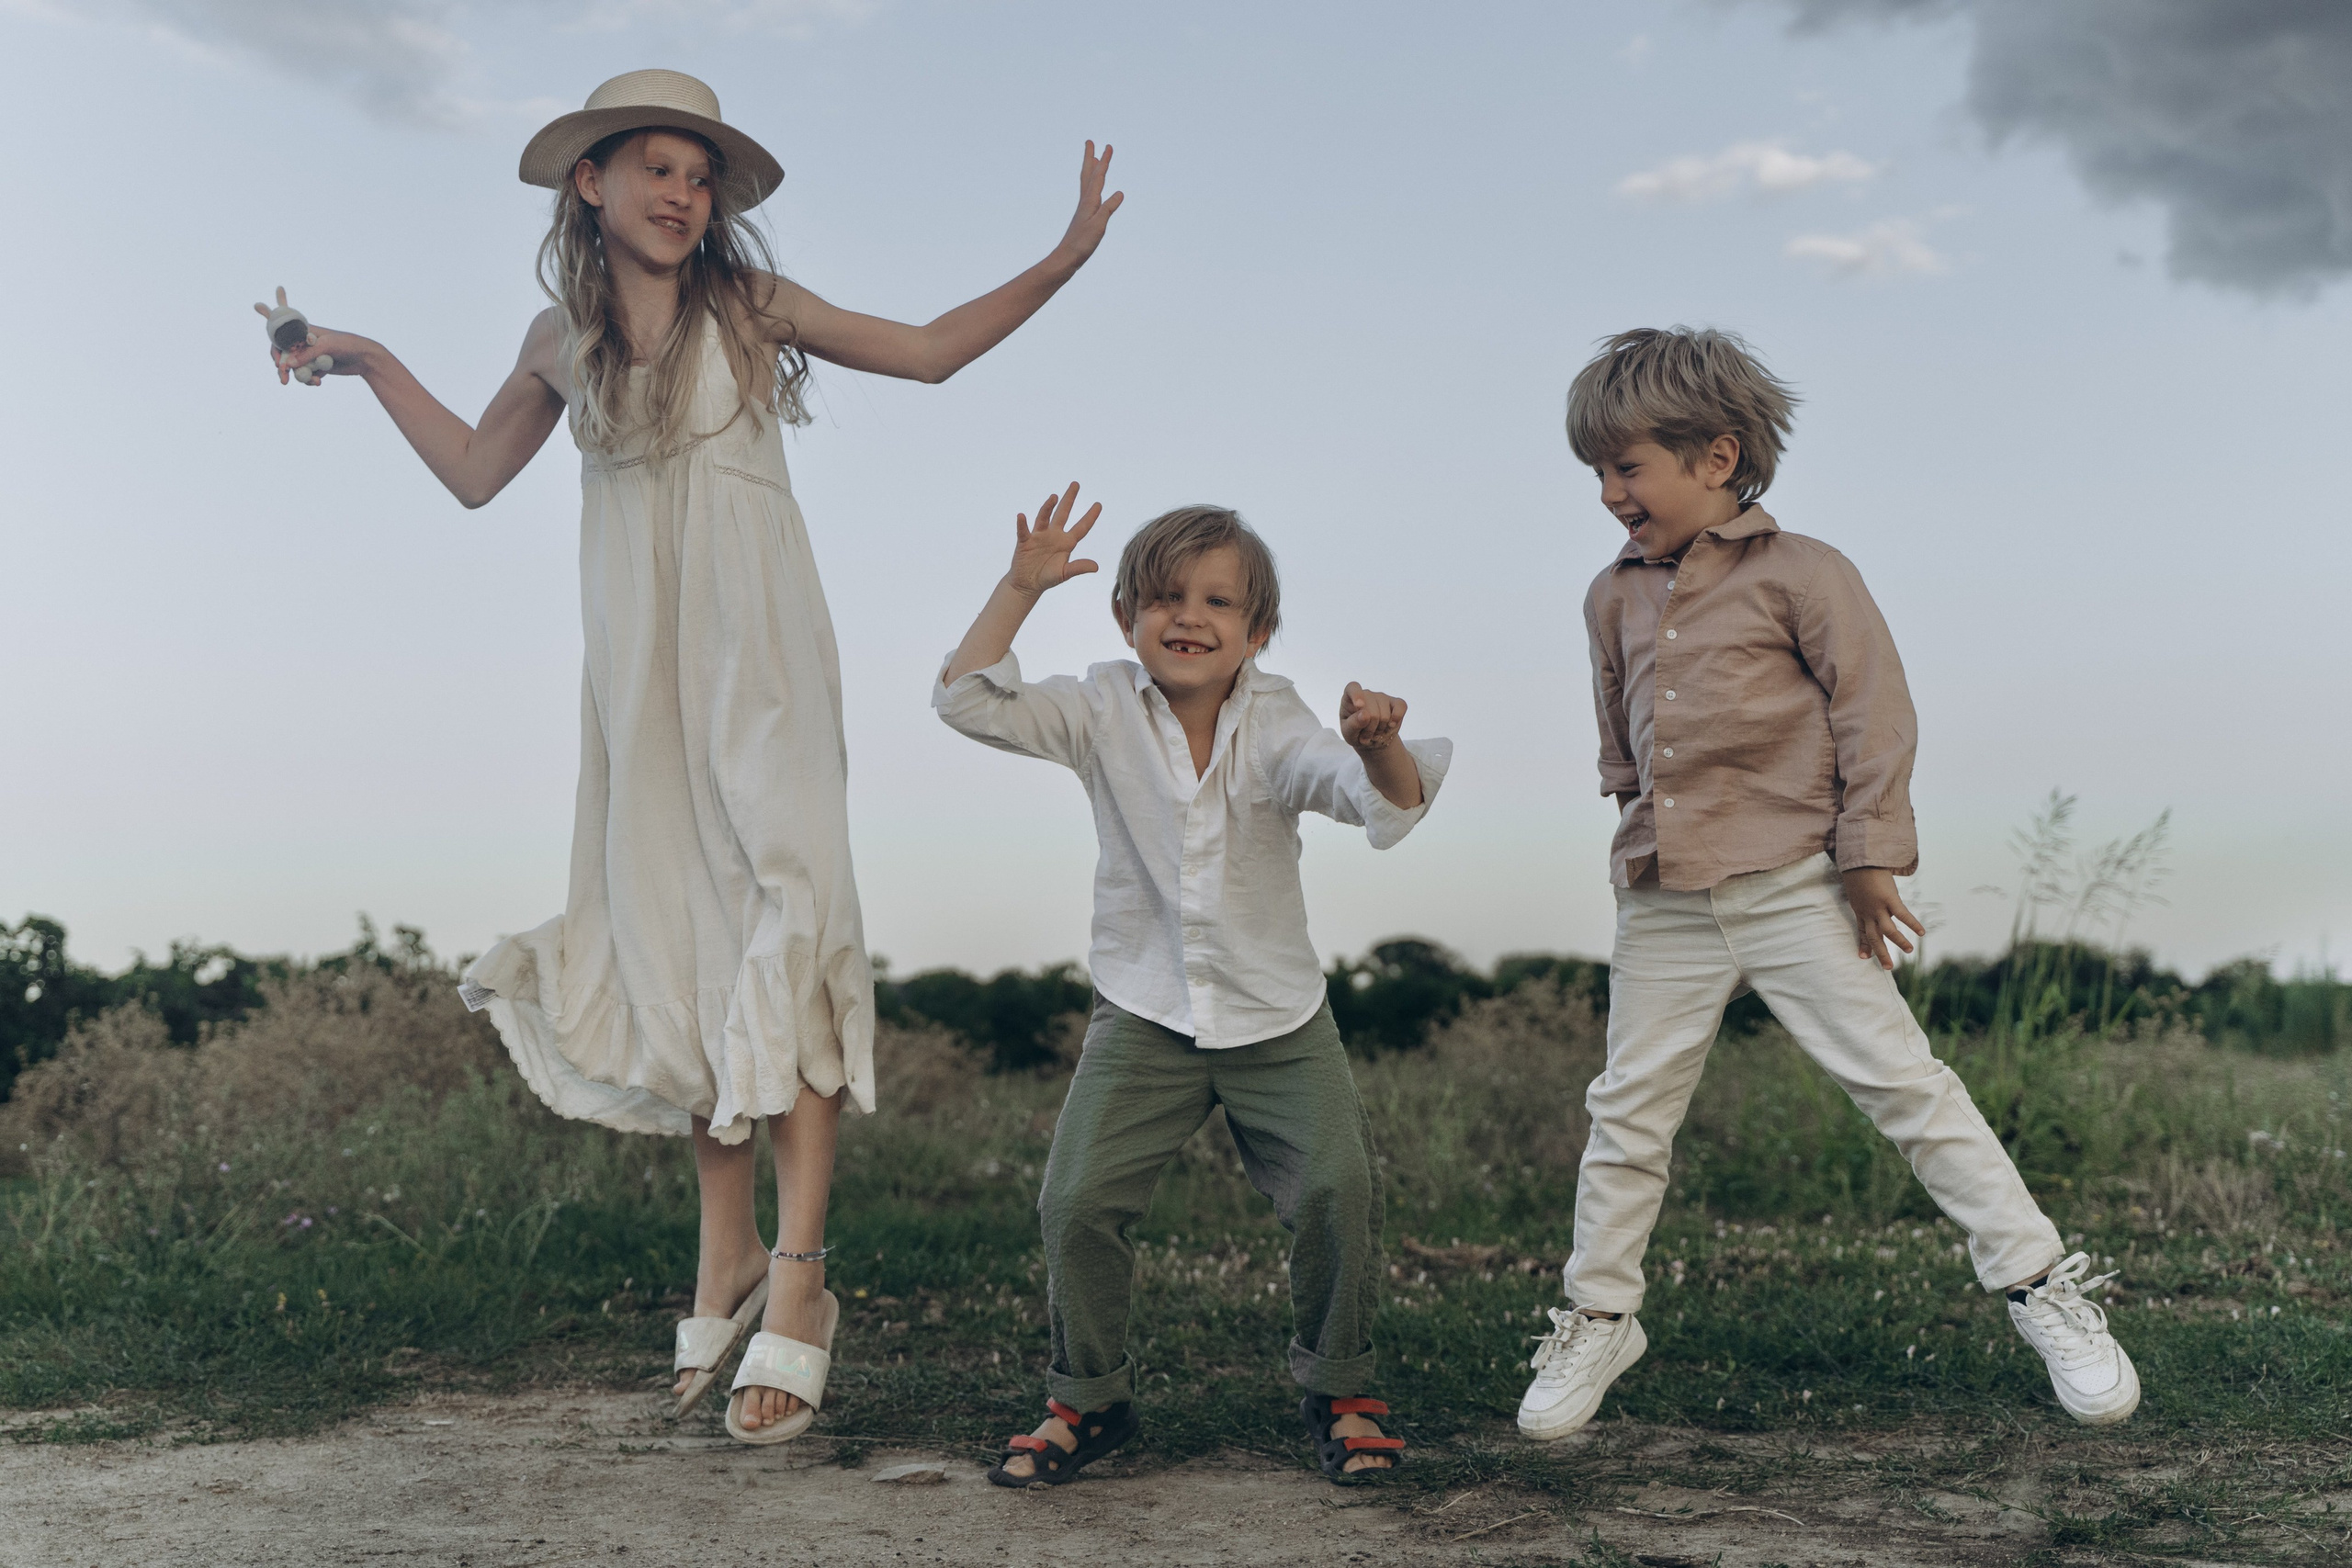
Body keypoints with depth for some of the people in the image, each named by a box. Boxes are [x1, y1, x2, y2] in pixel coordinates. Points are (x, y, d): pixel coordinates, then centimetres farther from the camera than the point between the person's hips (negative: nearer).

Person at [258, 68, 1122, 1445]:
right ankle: (727, 1255, 11)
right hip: (639, 664, 3)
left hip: (756, 650, -3)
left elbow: (930, 351, 8)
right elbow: (476, 471, 24)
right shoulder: (564, 338, 11)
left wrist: (1062, 259, 0)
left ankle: (798, 1279, -13)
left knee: (777, 928, -12)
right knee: (678, 945, 2)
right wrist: (368, 363, 21)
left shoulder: (750, 305, 3)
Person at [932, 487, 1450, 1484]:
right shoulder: (1104, 712, -2)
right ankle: (1089, 1399, 12)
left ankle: (1336, 1391, 9)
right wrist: (1020, 587, -18)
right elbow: (967, 701, -11)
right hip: (1143, 1016, 1)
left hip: (1279, 1019, -1)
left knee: (1339, 1185, -16)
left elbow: (1386, 804, -21)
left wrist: (1381, 748, -44)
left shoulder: (1274, 726, -7)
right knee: (1078, 1197, -12)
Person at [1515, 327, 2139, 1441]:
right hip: (1663, 904, 5)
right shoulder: (1614, 598, 10)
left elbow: (1875, 716, -5)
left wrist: (1869, 857, -7)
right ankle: (1597, 1318, 24)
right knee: (1628, 1112, 9)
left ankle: (2042, 1287, 6)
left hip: (1792, 890, -5)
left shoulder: (1800, 574, -6)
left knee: (1901, 1081, -5)